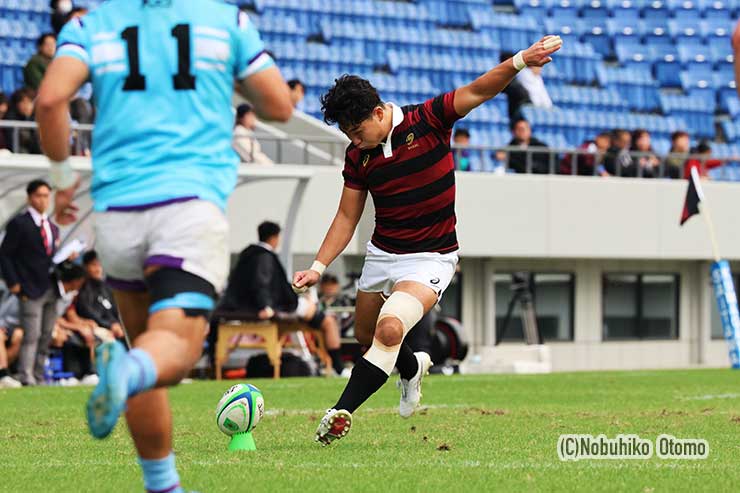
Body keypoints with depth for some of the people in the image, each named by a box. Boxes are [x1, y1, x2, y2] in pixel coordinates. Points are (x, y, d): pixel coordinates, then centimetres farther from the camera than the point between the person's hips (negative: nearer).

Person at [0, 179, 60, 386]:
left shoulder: (53, 228, 18)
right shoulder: (19, 224, -4)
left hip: (51, 291, 7)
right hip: (30, 291, -7)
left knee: (46, 337, 6)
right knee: (31, 337, -12)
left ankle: (39, 378, 10)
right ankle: (26, 378, -12)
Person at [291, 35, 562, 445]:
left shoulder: (428, 121, -13)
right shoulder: (357, 156, -1)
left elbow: (479, 90, -19)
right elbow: (347, 217, 6)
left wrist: (519, 61, -35)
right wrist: (318, 267, -3)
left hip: (431, 257, -6)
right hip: (382, 254, 6)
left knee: (389, 329, -26)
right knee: (366, 335, 18)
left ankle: (341, 412, -21)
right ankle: (412, 368, 51)